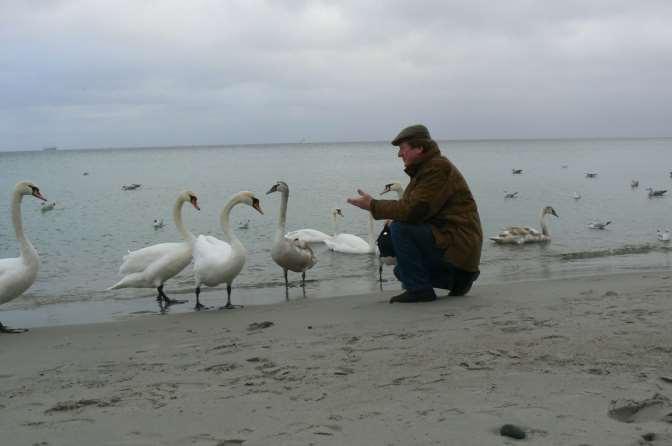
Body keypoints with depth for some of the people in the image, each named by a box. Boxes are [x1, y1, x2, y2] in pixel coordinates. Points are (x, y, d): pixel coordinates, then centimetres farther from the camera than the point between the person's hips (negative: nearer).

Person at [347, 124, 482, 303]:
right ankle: (457, 277, 14)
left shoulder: (439, 168, -17)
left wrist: (373, 205, -17)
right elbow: (412, 208, 16)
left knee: (399, 229, -23)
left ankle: (419, 289, -16)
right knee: (402, 270, 18)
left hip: (456, 244, -11)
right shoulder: (426, 167, 17)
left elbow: (413, 209, -26)